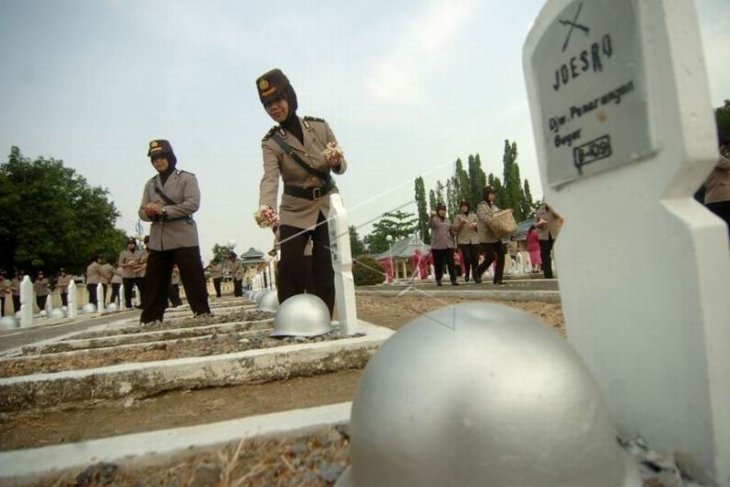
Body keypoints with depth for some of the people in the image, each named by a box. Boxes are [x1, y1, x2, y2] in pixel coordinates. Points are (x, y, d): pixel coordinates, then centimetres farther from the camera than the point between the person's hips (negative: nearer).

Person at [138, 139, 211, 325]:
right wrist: (150, 212, -11)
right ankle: (150, 319, 15)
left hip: (183, 238, -5)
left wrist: (164, 210, -16)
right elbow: (142, 212, 13)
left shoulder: (186, 178, 2)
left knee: (193, 278, -4)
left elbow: (193, 204, -12)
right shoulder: (150, 184, 17)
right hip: (157, 241, 5)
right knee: (154, 281, 7)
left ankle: (202, 313, 4)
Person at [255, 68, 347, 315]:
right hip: (295, 210, -1)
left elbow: (341, 167, 2)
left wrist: (336, 162, -23)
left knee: (325, 270, -1)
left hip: (327, 206, 1)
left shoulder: (320, 126, -1)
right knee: (290, 266, -13)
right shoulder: (271, 143, -6)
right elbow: (270, 177, -23)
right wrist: (266, 207, -43)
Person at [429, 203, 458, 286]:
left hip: (448, 245, 4)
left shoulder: (448, 220, 17)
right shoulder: (434, 219, -1)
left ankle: (453, 280, -4)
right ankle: (438, 280, 16)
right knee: (438, 264, 3)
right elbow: (429, 225, -25)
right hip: (437, 246, -4)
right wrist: (431, 217, -43)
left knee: (451, 263, -5)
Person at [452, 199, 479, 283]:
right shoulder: (458, 216, 7)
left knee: (475, 258, -7)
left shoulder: (474, 215, 14)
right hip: (463, 240, -2)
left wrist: (475, 225, -6)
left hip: (474, 240, 2)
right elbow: (455, 229, 1)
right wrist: (461, 223, -14)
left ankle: (475, 275, 9)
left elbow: (478, 228, 16)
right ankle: (467, 274, 11)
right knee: (467, 257, -13)